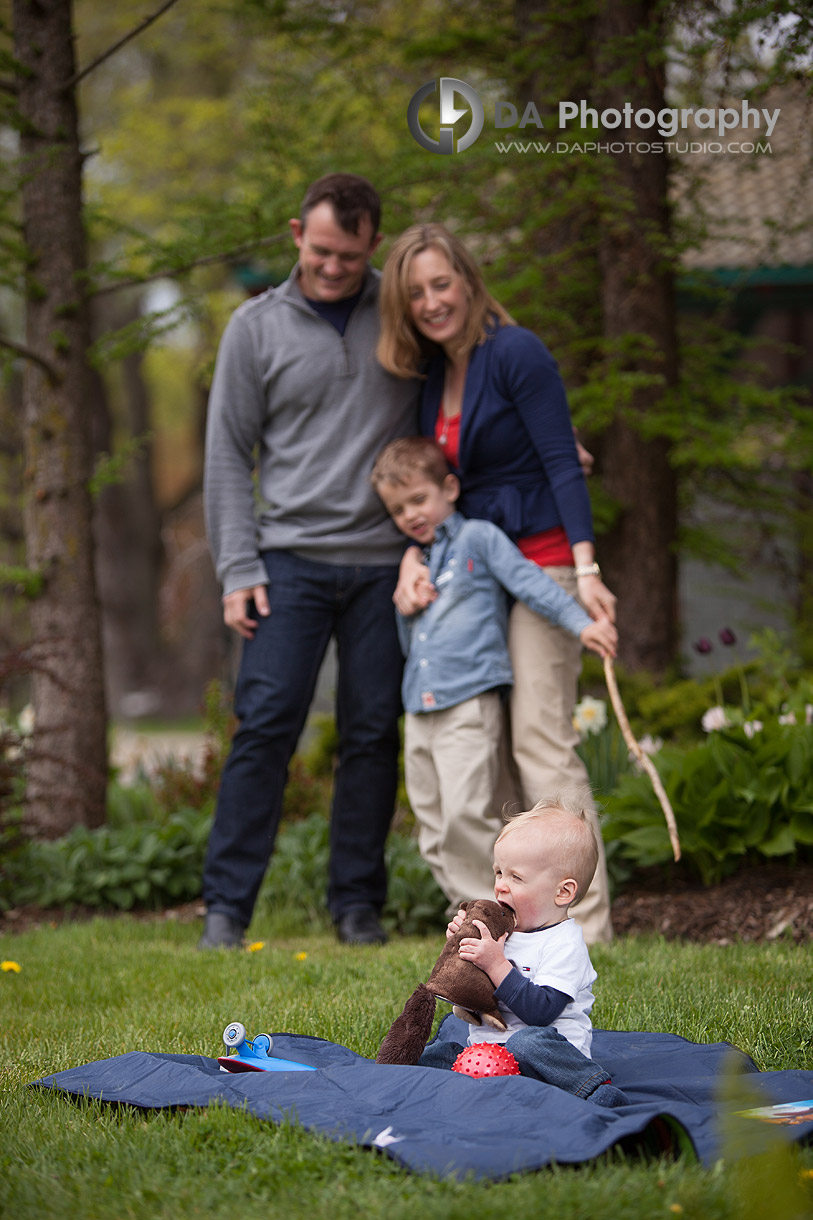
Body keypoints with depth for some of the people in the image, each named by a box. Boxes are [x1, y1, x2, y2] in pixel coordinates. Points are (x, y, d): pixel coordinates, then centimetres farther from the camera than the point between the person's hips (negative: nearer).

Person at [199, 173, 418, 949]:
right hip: (291, 557, -1)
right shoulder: (256, 327, 4)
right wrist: (238, 570, -4)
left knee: (373, 734, 2)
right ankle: (226, 906, -5)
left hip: (386, 561, 1)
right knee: (265, 725, -9)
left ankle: (358, 905, 11)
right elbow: (228, 455, 4)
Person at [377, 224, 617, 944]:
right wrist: (413, 554, -5)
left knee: (540, 736, -12)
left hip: (541, 560, -8)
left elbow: (562, 463, -15)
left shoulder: (515, 353, -11)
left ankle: (584, 924, -11)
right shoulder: (432, 372, 12)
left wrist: (586, 568, -23)